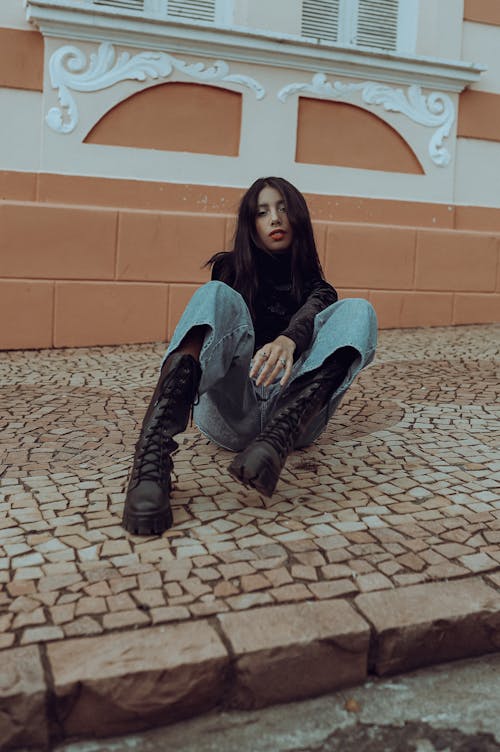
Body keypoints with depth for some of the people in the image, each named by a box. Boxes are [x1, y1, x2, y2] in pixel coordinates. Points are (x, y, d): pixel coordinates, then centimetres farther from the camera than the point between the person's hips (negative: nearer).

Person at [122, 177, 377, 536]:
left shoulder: (315, 286, 18)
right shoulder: (231, 269, 22)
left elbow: (311, 313, -6)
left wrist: (288, 341, -30)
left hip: (292, 414, 1)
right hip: (228, 413, 0)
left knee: (357, 311, -16)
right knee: (219, 295, -21)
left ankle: (275, 442, -43)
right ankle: (153, 456, -47)